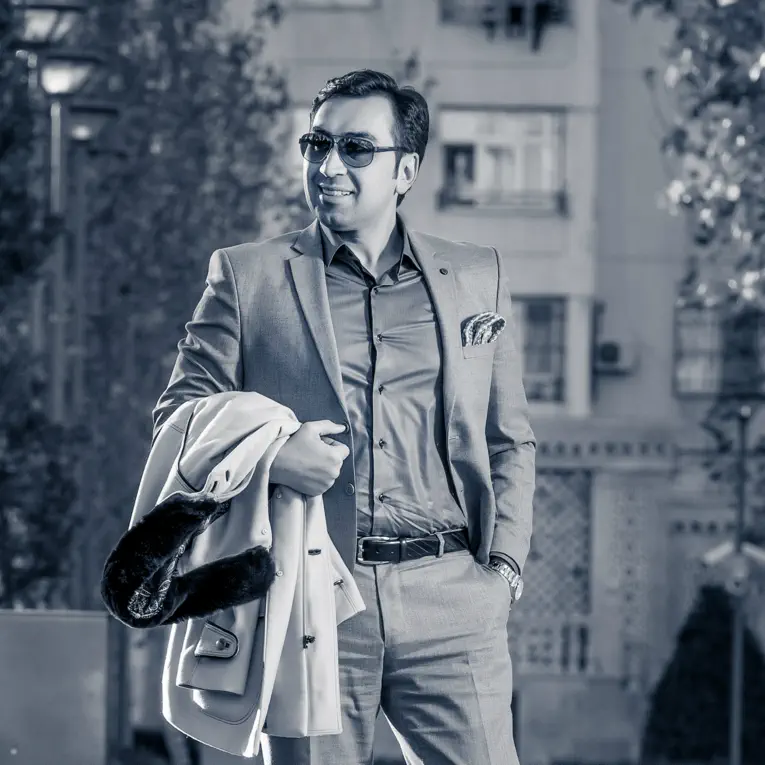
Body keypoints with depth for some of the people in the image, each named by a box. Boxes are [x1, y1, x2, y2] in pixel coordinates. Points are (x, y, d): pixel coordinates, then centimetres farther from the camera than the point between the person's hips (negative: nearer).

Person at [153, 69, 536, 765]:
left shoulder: (478, 278, 16)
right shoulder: (245, 276, 11)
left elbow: (510, 442, 19)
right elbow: (178, 412, 9)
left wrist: (504, 564, 5)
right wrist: (269, 454, -10)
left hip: (450, 602, 1)